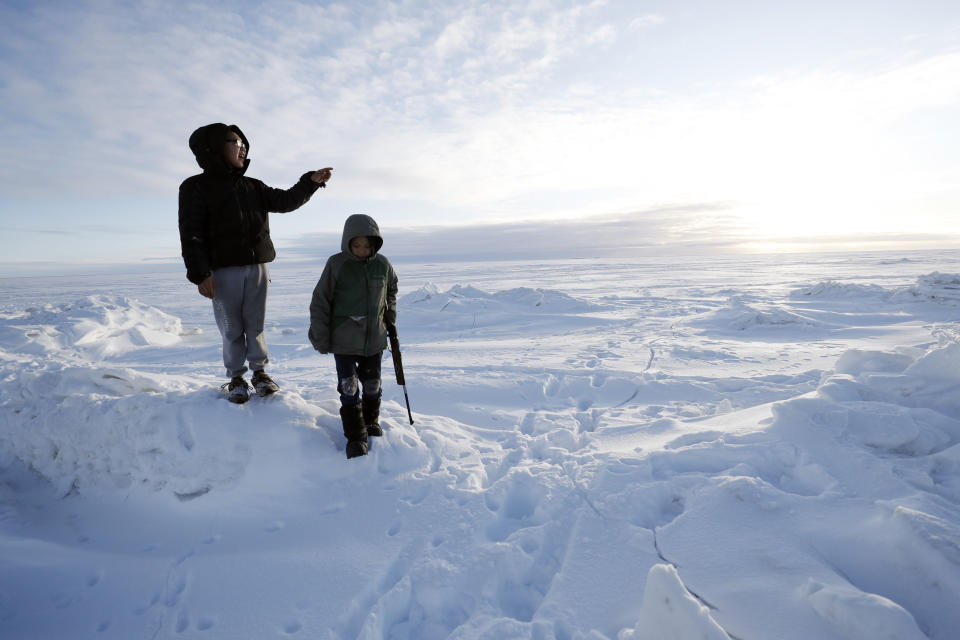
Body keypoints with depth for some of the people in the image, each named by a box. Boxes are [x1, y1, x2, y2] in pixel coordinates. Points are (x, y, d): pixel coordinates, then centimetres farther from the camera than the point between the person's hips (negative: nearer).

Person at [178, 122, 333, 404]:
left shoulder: (253, 187, 16)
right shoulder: (197, 186, 0)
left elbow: (284, 201, 9)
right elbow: (191, 234, -6)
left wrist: (310, 182, -5)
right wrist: (199, 274, -14)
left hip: (257, 267, 4)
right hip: (224, 271, -3)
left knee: (255, 324, 8)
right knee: (232, 328, 3)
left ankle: (260, 371, 20)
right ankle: (236, 377, 17)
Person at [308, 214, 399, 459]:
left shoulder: (383, 264, -2)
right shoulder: (336, 264, -11)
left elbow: (391, 290, 19)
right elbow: (320, 301, -6)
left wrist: (390, 316, 12)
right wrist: (320, 337, -6)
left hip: (374, 338, 3)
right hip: (344, 339, -3)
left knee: (372, 383, 14)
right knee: (349, 387, -1)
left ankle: (371, 420, 38)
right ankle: (355, 436, 11)